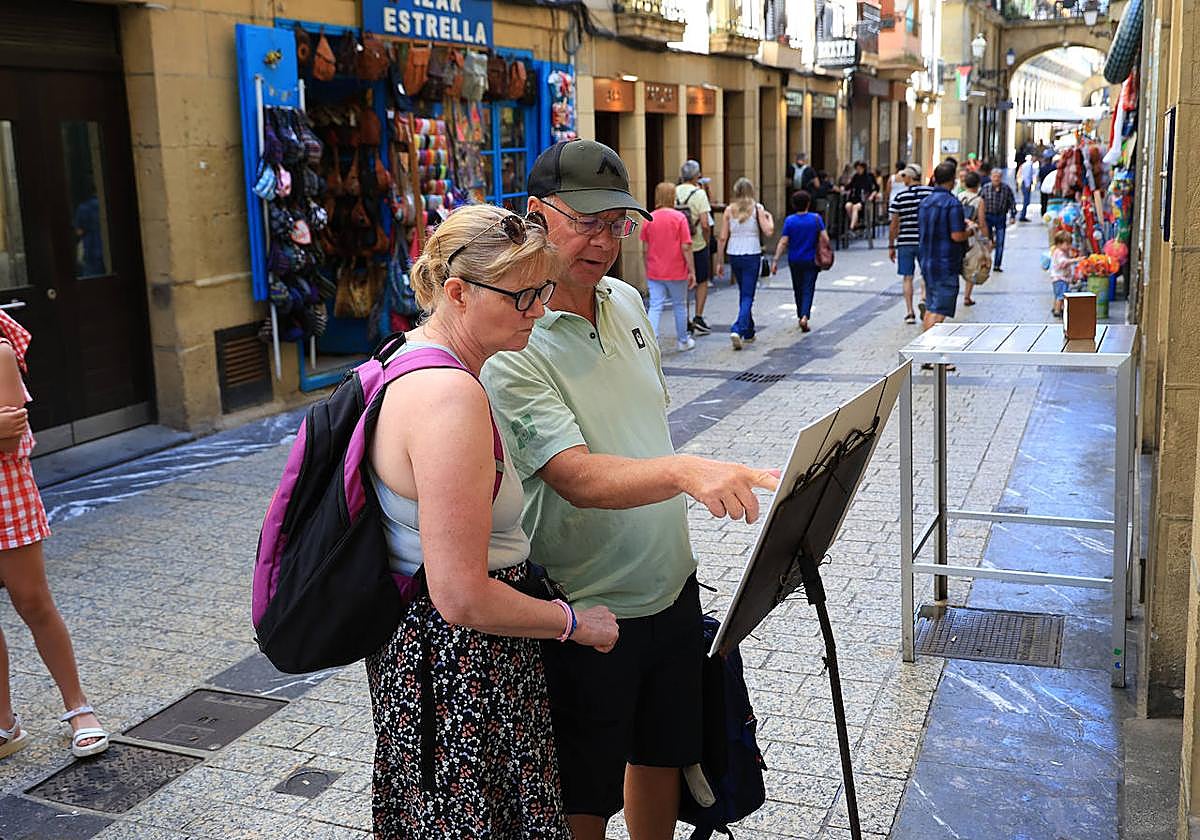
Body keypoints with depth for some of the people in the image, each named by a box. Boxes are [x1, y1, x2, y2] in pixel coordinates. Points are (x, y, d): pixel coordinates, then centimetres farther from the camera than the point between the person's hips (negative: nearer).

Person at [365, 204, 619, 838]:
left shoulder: (410, 357, 4)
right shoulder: (452, 398, -29)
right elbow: (462, 599, -29)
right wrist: (574, 623, -14)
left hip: (410, 643, 10)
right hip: (457, 663, -10)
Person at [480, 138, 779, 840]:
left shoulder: (627, 302, 4)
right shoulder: (510, 343, -21)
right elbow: (579, 479, -31)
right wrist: (684, 471, -45)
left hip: (671, 586, 7)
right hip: (587, 611, -7)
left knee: (663, 754, 23)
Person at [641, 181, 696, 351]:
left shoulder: (649, 219, -1)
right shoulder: (679, 217, -10)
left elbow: (645, 249, 4)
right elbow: (685, 247, -12)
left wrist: (647, 270, 15)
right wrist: (692, 271, -5)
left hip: (654, 272, 2)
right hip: (677, 272, -2)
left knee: (655, 307, 2)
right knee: (679, 305, 14)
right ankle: (683, 341, 29)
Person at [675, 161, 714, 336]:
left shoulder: (674, 192, -1)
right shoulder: (699, 193, -13)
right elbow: (705, 224, -17)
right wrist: (707, 241, -3)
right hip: (697, 245, -4)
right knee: (702, 282, 11)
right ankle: (698, 318, 3)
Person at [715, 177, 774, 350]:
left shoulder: (729, 210, 1)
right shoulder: (757, 208, -6)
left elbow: (722, 237, -1)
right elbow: (768, 231, -11)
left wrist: (719, 261, 5)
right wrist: (770, 217, 9)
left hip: (734, 255, 3)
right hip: (752, 255, -3)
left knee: (743, 293, 19)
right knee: (748, 295, -1)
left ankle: (748, 331, 28)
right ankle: (738, 330, -21)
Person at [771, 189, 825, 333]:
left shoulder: (789, 221, -7)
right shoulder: (816, 219, -7)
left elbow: (783, 242, -11)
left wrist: (776, 260, -9)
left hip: (794, 261, 1)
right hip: (811, 260, -1)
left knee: (798, 290, 17)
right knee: (808, 290, 0)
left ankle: (801, 316, 29)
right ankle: (804, 317, -20)